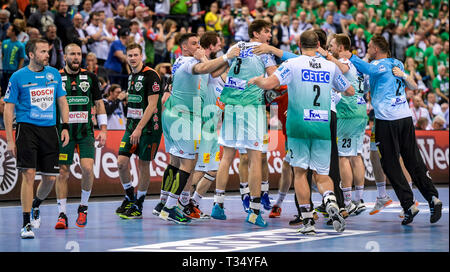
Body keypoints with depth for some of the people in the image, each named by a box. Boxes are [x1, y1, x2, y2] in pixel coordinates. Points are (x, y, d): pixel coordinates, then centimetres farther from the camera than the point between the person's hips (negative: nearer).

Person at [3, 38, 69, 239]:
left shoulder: (54, 74, 10)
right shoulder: (18, 77, -2)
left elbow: (62, 101, 17)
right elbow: (8, 108, -1)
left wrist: (65, 127, 6)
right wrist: (9, 140, -7)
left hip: (50, 130, 4)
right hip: (27, 129, -4)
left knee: (50, 178, 4)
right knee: (29, 175, -12)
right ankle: (26, 224, -8)